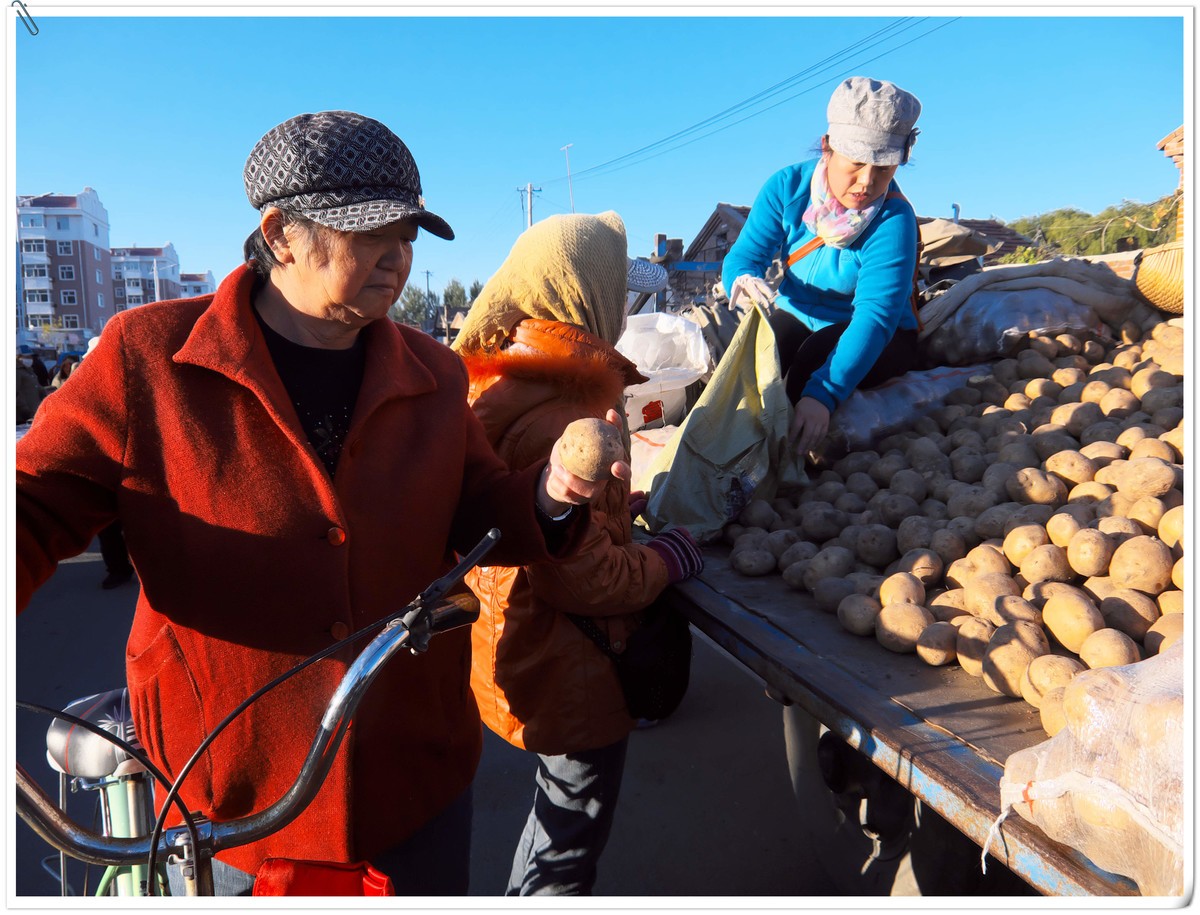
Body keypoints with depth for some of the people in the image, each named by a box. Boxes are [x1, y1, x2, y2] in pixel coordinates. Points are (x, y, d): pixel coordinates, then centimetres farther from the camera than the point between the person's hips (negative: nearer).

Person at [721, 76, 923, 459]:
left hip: (875, 337, -2)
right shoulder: (788, 186, -14)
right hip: (796, 315, 3)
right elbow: (744, 254, -16)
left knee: (813, 359, -34)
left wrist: (822, 395, -51)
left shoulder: (894, 220, -26)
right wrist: (744, 281, -44)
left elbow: (876, 316, -36)